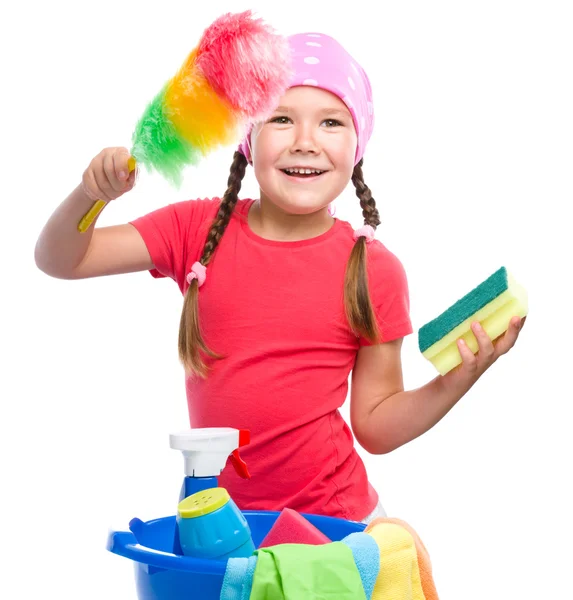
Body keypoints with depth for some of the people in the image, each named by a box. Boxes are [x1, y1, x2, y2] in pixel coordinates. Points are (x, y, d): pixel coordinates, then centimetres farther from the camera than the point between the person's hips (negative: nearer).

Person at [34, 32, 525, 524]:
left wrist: (459, 379, -19)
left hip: (333, 518, -1)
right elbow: (60, 261, -2)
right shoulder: (199, 229, -4)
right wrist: (90, 193, -20)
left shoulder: (374, 271, -10)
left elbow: (376, 425, -4)